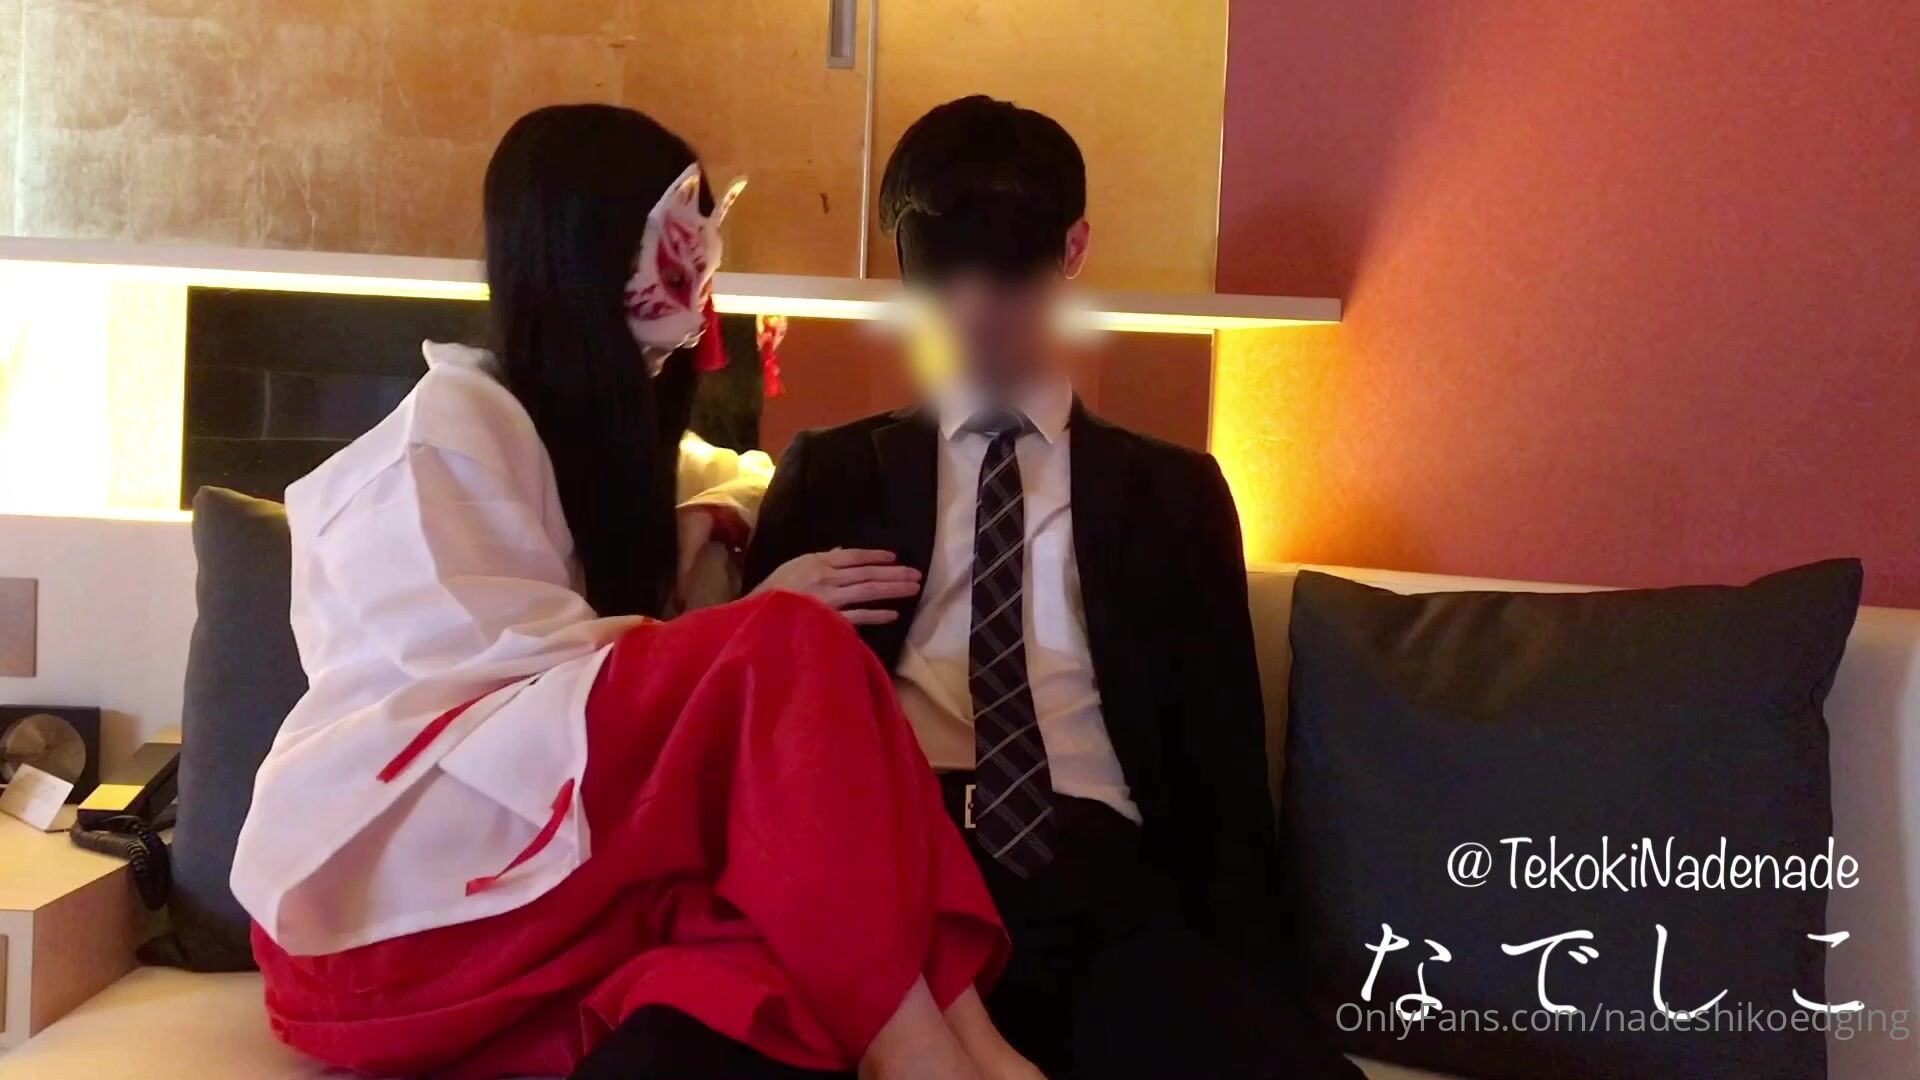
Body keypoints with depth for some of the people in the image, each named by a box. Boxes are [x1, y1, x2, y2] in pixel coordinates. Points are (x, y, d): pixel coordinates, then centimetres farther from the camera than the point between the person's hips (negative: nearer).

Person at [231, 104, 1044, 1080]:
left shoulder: (612, 435, 26)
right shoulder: (452, 422, -1)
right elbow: (515, 659, -13)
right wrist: (761, 633, -7)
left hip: (538, 884, 6)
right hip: (383, 895, -6)